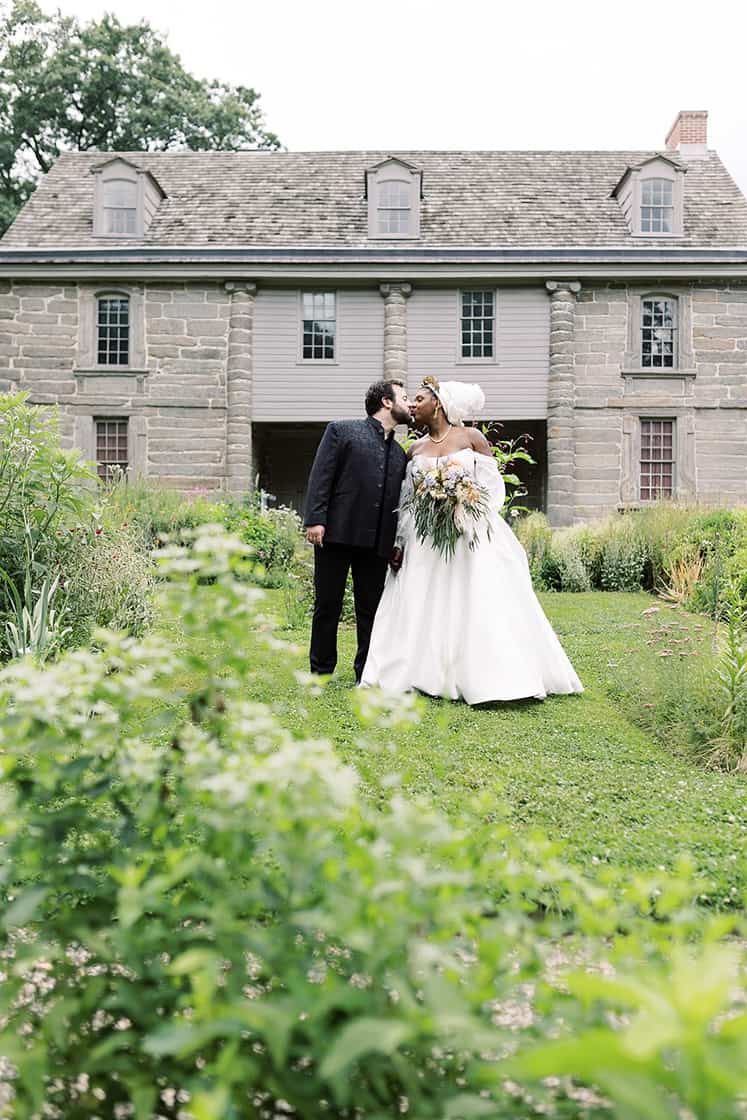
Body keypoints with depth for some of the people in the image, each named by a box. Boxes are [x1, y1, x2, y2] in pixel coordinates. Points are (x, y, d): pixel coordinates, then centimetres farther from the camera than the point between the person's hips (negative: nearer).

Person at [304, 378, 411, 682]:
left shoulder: (400, 453, 18)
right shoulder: (341, 431, 3)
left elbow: (400, 500, 17)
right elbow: (320, 477, -5)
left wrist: (398, 543, 8)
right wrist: (315, 519, -14)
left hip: (376, 543, 4)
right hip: (336, 533, -4)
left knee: (371, 610, 7)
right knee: (327, 606, 4)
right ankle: (321, 672, 17)